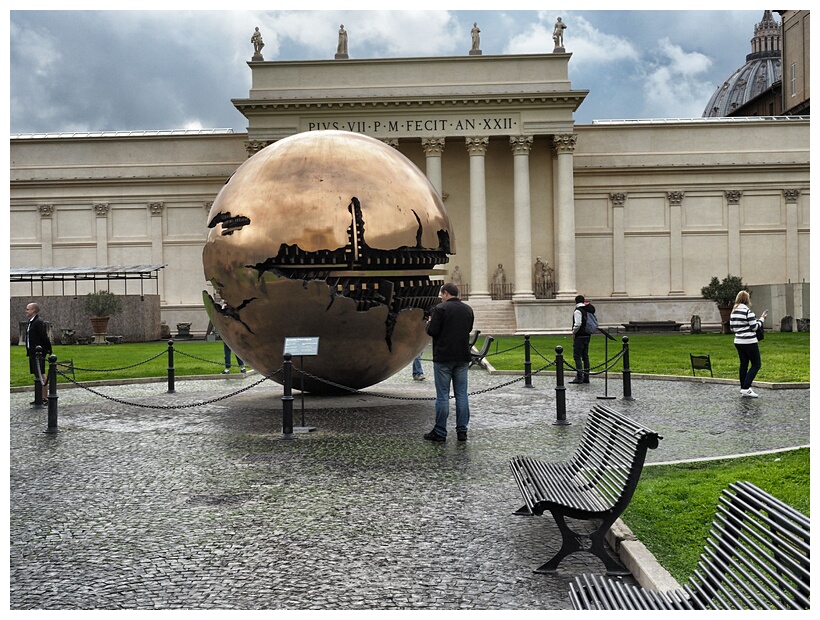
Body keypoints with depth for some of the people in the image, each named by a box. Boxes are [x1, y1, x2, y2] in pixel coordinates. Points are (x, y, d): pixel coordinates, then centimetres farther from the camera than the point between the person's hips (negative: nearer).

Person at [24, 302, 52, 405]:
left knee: (41, 375, -6)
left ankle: (45, 398, -1)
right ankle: (39, 398, 21)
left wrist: (49, 351, -17)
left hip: (39, 353, -10)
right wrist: (28, 351, 16)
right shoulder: (30, 322, 15)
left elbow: (45, 337, -18)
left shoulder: (39, 322, -16)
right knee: (36, 375, 14)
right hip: (32, 352, 10)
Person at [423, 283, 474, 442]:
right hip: (463, 357, 5)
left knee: (442, 396, -1)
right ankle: (462, 431, 10)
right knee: (461, 394, 8)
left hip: (443, 357, -5)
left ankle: (440, 432, 4)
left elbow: (432, 331, -13)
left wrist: (429, 322, 6)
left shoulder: (440, 309, -11)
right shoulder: (468, 309, 9)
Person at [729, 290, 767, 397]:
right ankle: (746, 388, -9)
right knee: (756, 365, -1)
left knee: (744, 364, 13)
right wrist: (761, 318, 0)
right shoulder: (747, 310, -15)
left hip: (738, 342, 8)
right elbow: (754, 327, -13)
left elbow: (732, 327, 12)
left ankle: (743, 389, 15)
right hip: (749, 342, -8)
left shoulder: (733, 312, 8)